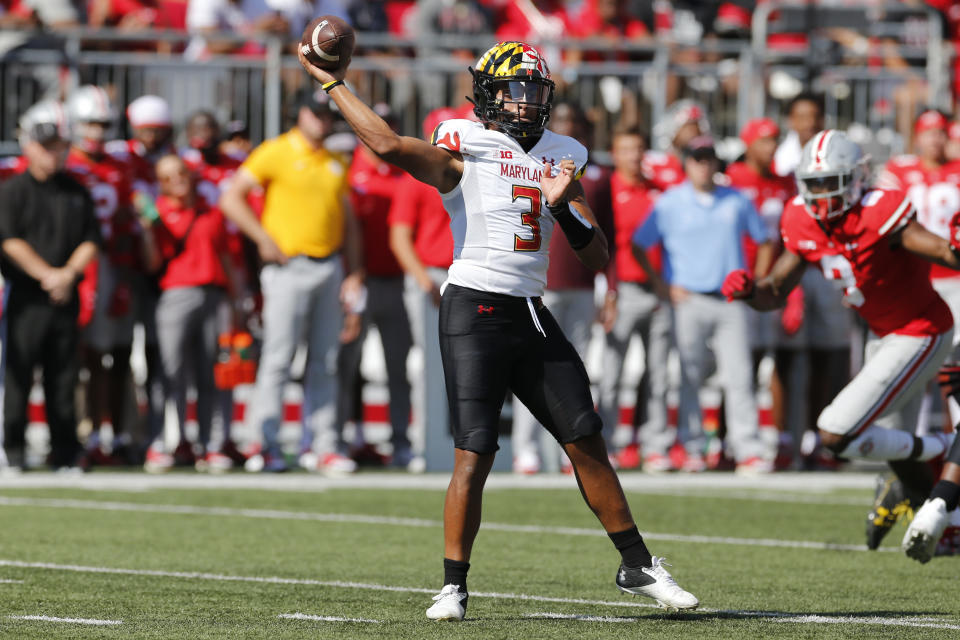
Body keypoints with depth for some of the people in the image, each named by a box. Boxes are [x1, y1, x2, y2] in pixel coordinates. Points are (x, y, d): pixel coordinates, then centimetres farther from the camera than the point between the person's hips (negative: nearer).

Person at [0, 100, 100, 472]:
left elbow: (90, 242, 9)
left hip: (65, 297, 3)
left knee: (63, 375, 4)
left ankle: (65, 451, 8)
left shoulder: (77, 193, 13)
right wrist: (47, 274, -14)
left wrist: (68, 273, -8)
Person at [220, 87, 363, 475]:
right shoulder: (276, 153, -2)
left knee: (324, 362, 6)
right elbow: (231, 198, -6)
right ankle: (266, 443, -4)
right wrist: (264, 239, -11)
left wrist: (354, 274, 12)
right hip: (289, 266, -6)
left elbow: (348, 221, 20)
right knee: (278, 357, -8)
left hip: (330, 265, 6)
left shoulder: (336, 164, 16)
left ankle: (322, 445, 9)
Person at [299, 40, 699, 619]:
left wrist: (562, 205, -5)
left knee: (587, 441, 5)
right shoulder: (463, 153, -3)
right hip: (475, 311, -5)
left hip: (533, 315, 5)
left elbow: (599, 256, 12)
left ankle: (637, 566, 15)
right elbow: (389, 144, -22)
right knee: (474, 454, -10)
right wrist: (332, 82, -17)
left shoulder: (560, 160, 13)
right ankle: (454, 587, -1)